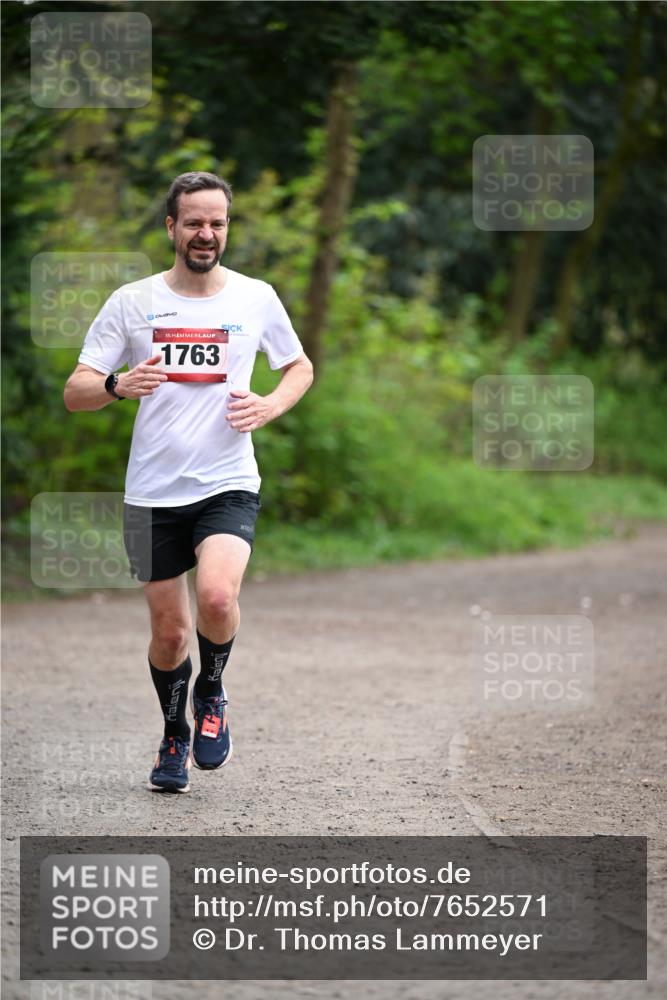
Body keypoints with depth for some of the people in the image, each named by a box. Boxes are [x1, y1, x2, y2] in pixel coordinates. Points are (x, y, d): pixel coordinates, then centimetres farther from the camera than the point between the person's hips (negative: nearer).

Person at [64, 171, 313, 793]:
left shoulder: (256, 298, 3)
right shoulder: (132, 302, 1)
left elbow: (300, 367, 19)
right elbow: (74, 392, 0)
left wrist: (269, 407, -2)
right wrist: (119, 385, -22)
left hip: (228, 485, -1)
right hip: (152, 493, 1)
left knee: (216, 596, -25)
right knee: (169, 631, 6)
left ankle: (211, 694, 5)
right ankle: (174, 737, 31)